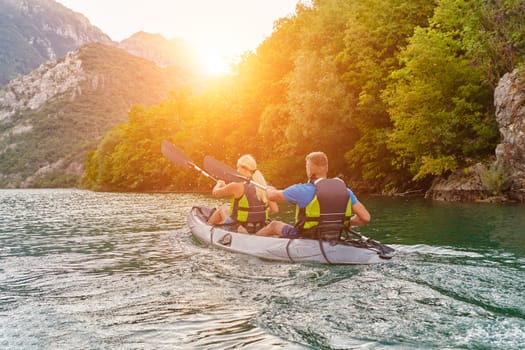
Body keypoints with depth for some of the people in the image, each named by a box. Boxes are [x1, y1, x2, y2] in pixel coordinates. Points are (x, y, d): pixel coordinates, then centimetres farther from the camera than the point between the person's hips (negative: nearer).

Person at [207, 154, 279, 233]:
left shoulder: (237, 186, -19)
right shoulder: (263, 186, -4)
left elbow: (215, 192, -3)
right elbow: (275, 209, -3)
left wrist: (219, 184, 20)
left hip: (238, 229, -5)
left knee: (223, 208, 24)